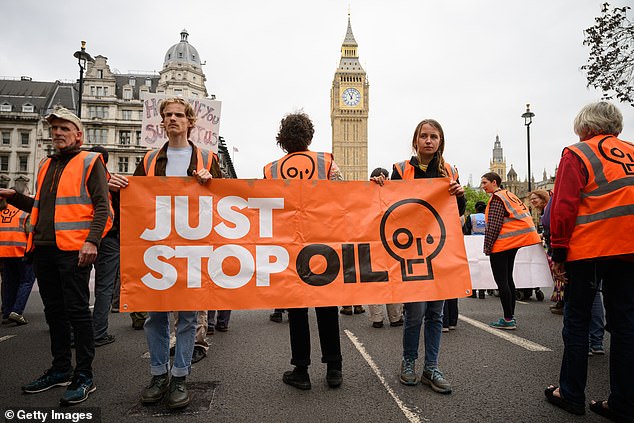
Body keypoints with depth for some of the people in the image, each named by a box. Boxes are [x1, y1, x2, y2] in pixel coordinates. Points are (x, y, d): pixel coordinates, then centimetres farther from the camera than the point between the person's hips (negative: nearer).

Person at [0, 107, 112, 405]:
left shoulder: (90, 162, 0)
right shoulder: (46, 165, 20)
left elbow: (102, 206, -9)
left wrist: (92, 240, -21)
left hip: (74, 249, -7)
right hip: (44, 248, 7)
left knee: (77, 310, -3)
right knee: (54, 310, 14)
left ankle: (84, 376, 7)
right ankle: (61, 369, 27)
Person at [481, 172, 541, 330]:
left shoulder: (496, 198, -12)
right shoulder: (509, 194, 17)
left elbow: (494, 226, -18)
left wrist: (487, 247, -14)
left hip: (501, 245, -10)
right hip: (513, 242, 10)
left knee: (501, 281, -6)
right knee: (508, 278, 14)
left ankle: (508, 320, -4)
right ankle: (511, 316, 19)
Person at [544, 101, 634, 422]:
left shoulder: (577, 154, -4)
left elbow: (563, 207, -11)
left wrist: (559, 252, -5)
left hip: (587, 250, -5)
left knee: (576, 320, 5)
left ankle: (571, 394, 14)